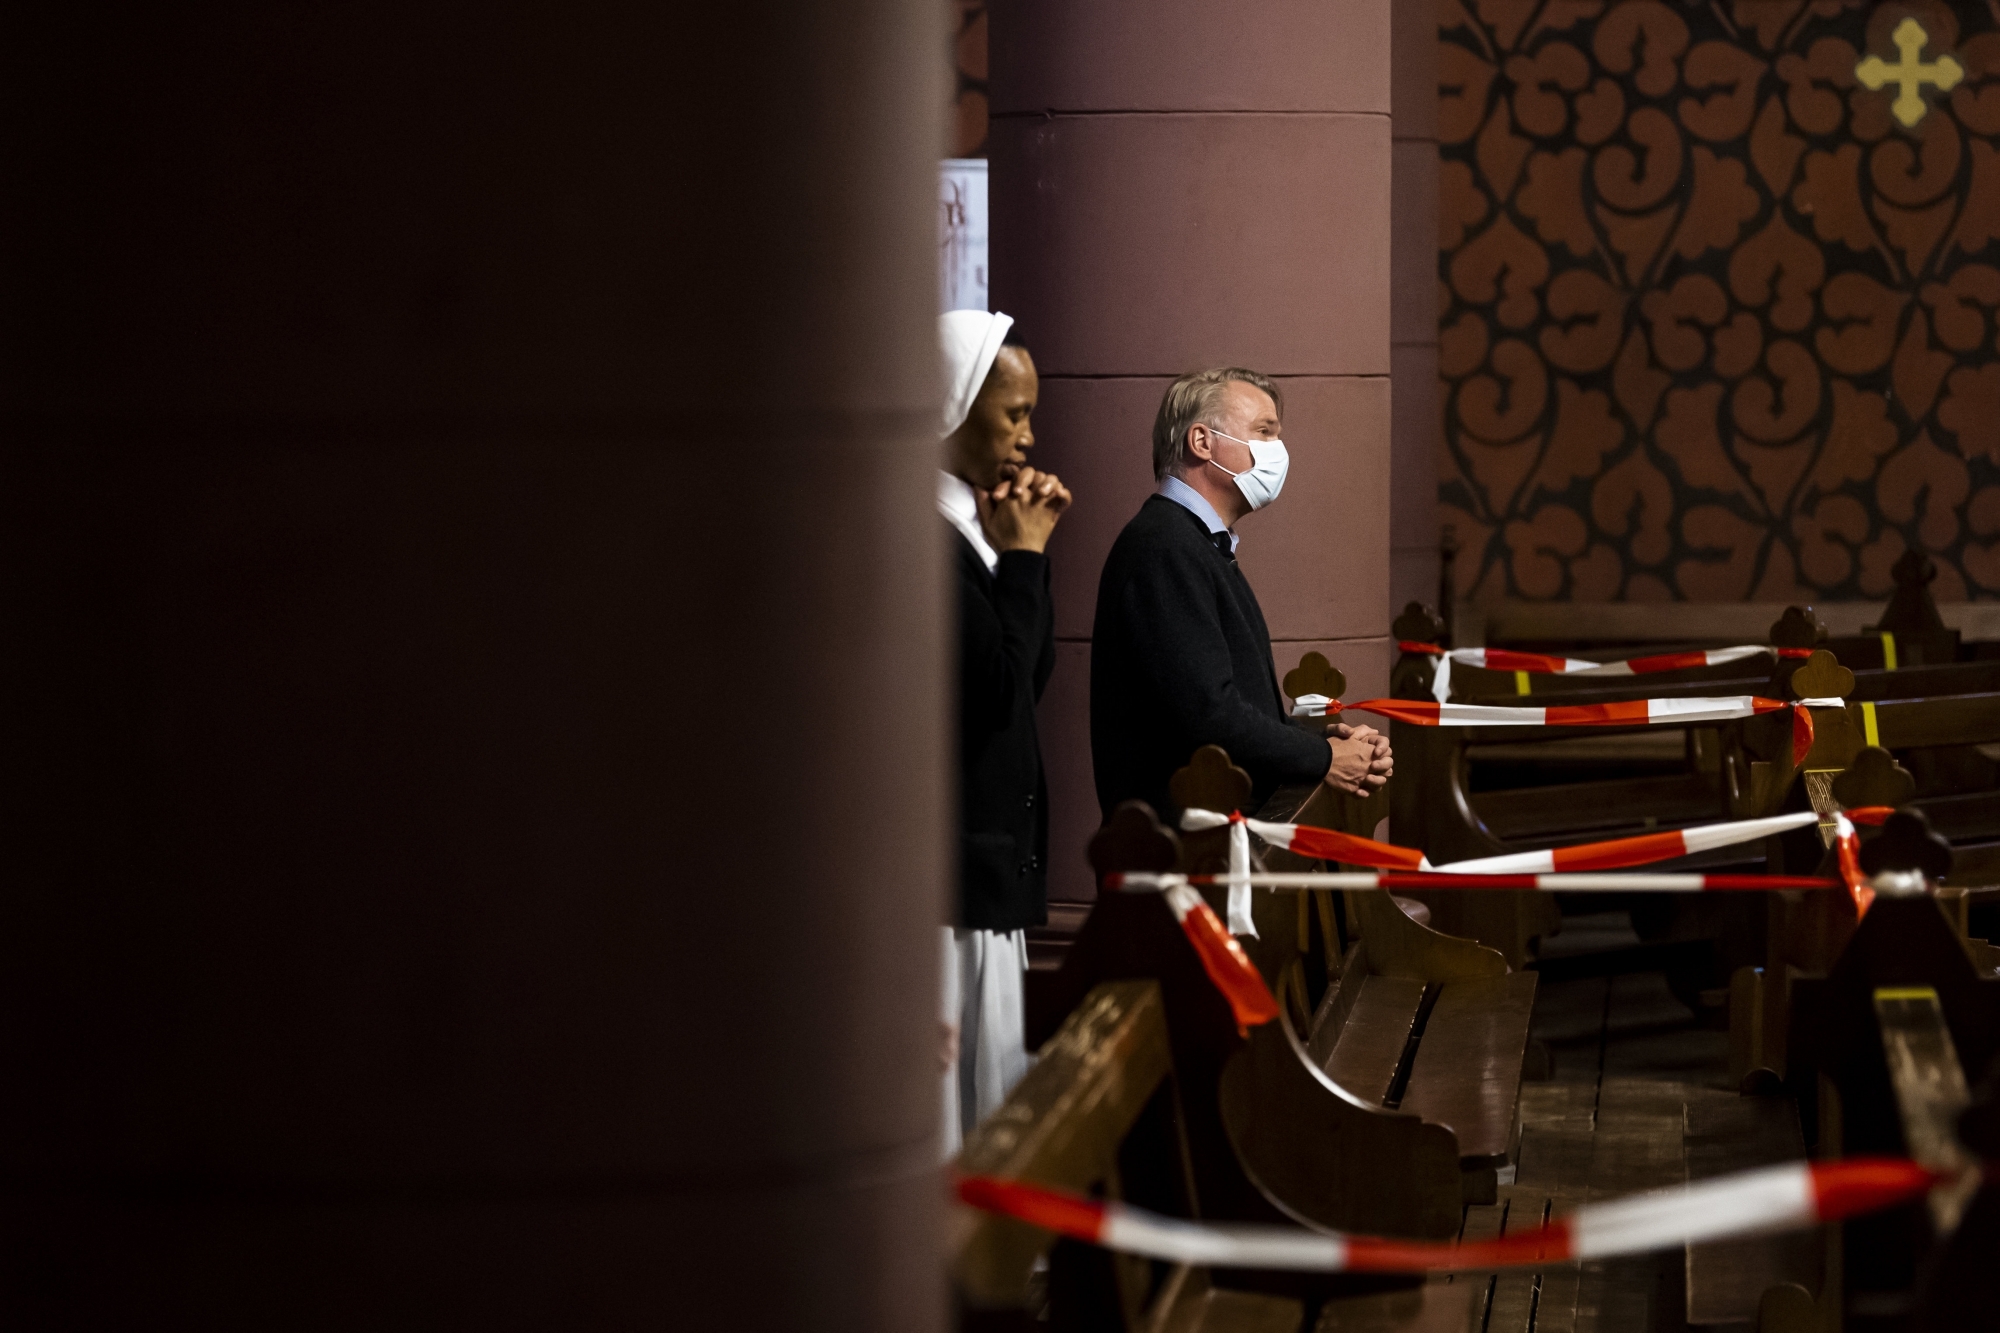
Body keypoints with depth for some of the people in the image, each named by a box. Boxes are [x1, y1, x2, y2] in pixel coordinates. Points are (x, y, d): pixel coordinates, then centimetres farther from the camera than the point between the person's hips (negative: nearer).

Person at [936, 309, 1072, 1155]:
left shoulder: (972, 531, 14)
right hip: (952, 879, -10)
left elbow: (1032, 678, 18)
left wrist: (1027, 550, 7)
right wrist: (1022, 556, -10)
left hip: (992, 868, 10)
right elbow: (999, 689, -20)